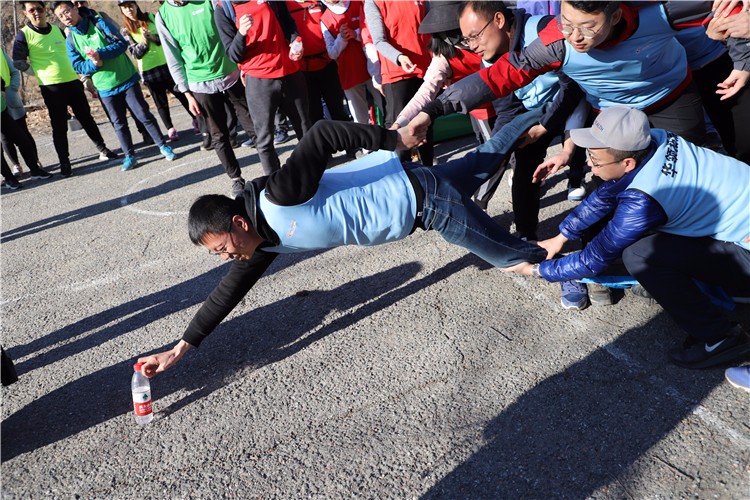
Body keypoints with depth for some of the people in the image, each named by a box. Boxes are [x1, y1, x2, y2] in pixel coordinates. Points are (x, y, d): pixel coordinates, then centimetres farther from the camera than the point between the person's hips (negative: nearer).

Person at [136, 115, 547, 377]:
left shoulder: (280, 199, -29)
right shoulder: (265, 242, -3)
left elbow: (322, 135, -31)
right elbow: (229, 291, 4)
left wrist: (395, 139, -23)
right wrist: (181, 348, 5)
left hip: (421, 197, -7)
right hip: (402, 186, 7)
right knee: (481, 161, 29)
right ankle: (529, 122, 46)